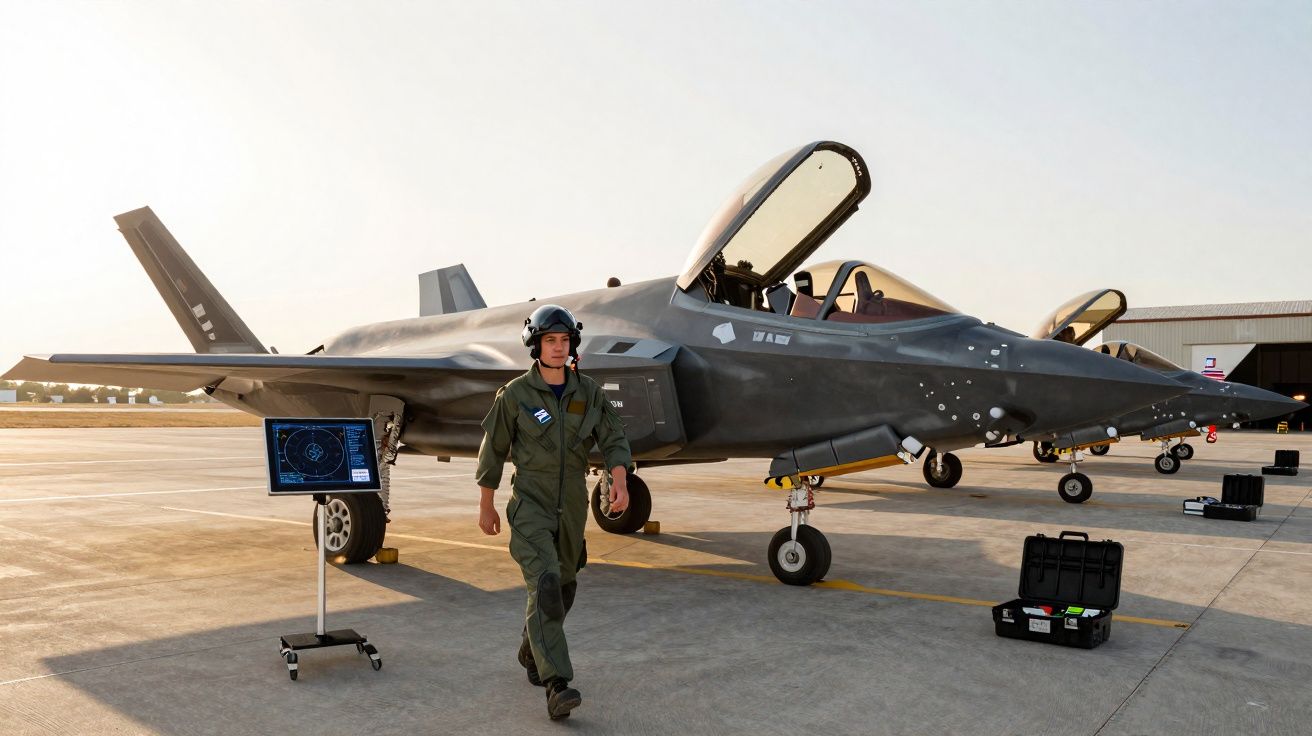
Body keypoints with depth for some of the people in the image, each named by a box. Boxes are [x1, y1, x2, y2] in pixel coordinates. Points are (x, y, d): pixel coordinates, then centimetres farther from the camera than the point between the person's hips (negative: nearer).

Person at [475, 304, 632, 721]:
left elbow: (613, 440, -2)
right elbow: (493, 451, 1)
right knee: (544, 586, -19)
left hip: (572, 506, 4)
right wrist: (486, 507, 4)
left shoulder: (588, 392, 3)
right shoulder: (515, 394, -6)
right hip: (530, 504, -4)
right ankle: (557, 687, -22)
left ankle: (531, 652, 41)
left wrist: (620, 483, -20)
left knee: (562, 587, 15)